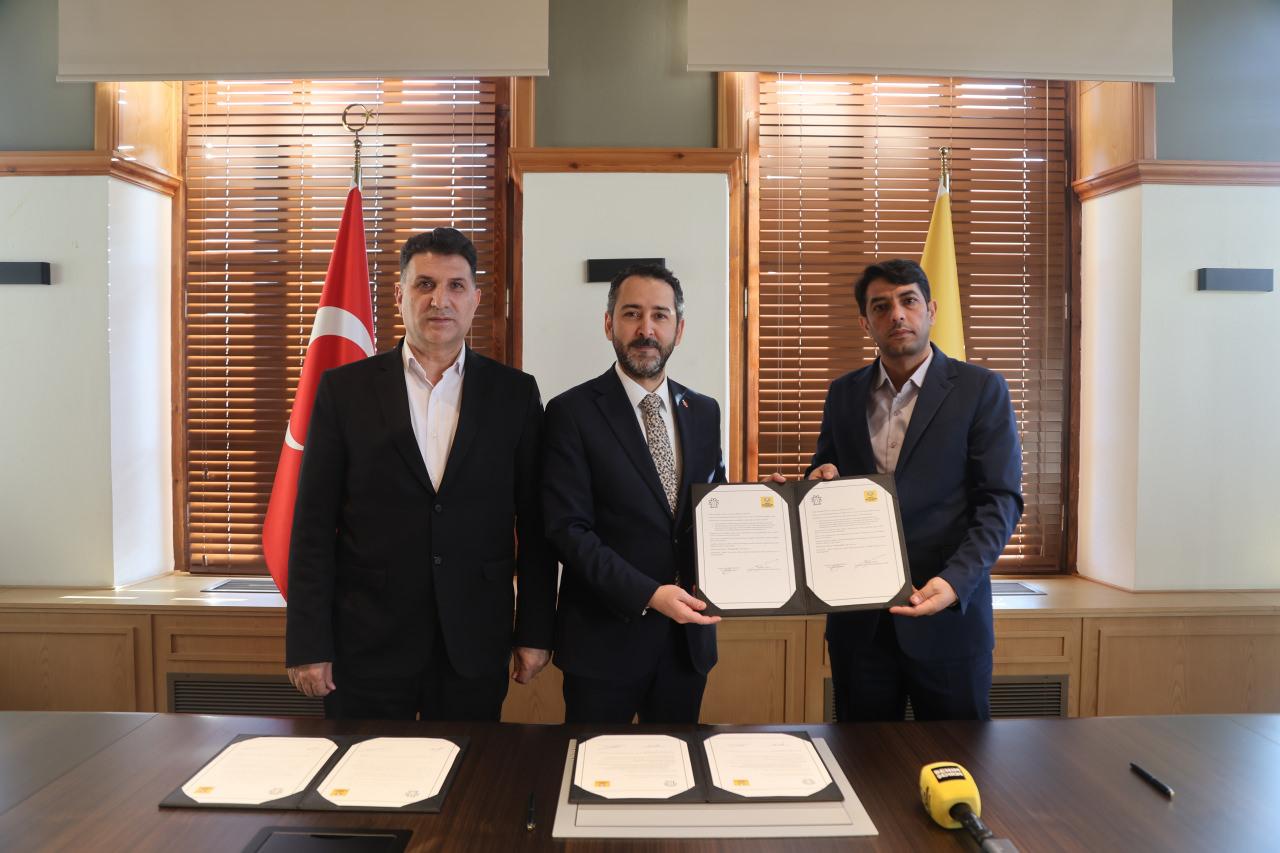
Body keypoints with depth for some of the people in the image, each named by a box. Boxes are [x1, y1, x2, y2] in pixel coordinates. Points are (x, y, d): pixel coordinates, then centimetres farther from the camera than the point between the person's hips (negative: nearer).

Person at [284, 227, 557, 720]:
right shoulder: (344, 389, 0)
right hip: (366, 642, 0)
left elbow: (534, 524, 4)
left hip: (475, 645, 1)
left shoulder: (514, 393, 2)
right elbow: (313, 525, -1)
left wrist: (535, 631, 1)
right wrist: (308, 644, -4)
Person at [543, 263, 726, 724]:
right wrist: (647, 595, -22)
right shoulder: (572, 412, -9)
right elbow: (568, 528, -13)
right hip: (604, 637, -4)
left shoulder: (704, 412, 7)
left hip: (689, 633, 5)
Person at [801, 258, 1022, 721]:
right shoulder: (843, 393, 9)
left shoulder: (980, 389, -3)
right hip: (858, 619, 3)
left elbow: (1000, 500, -7)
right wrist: (822, 480, -7)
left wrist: (955, 582, -21)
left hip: (948, 614, -3)